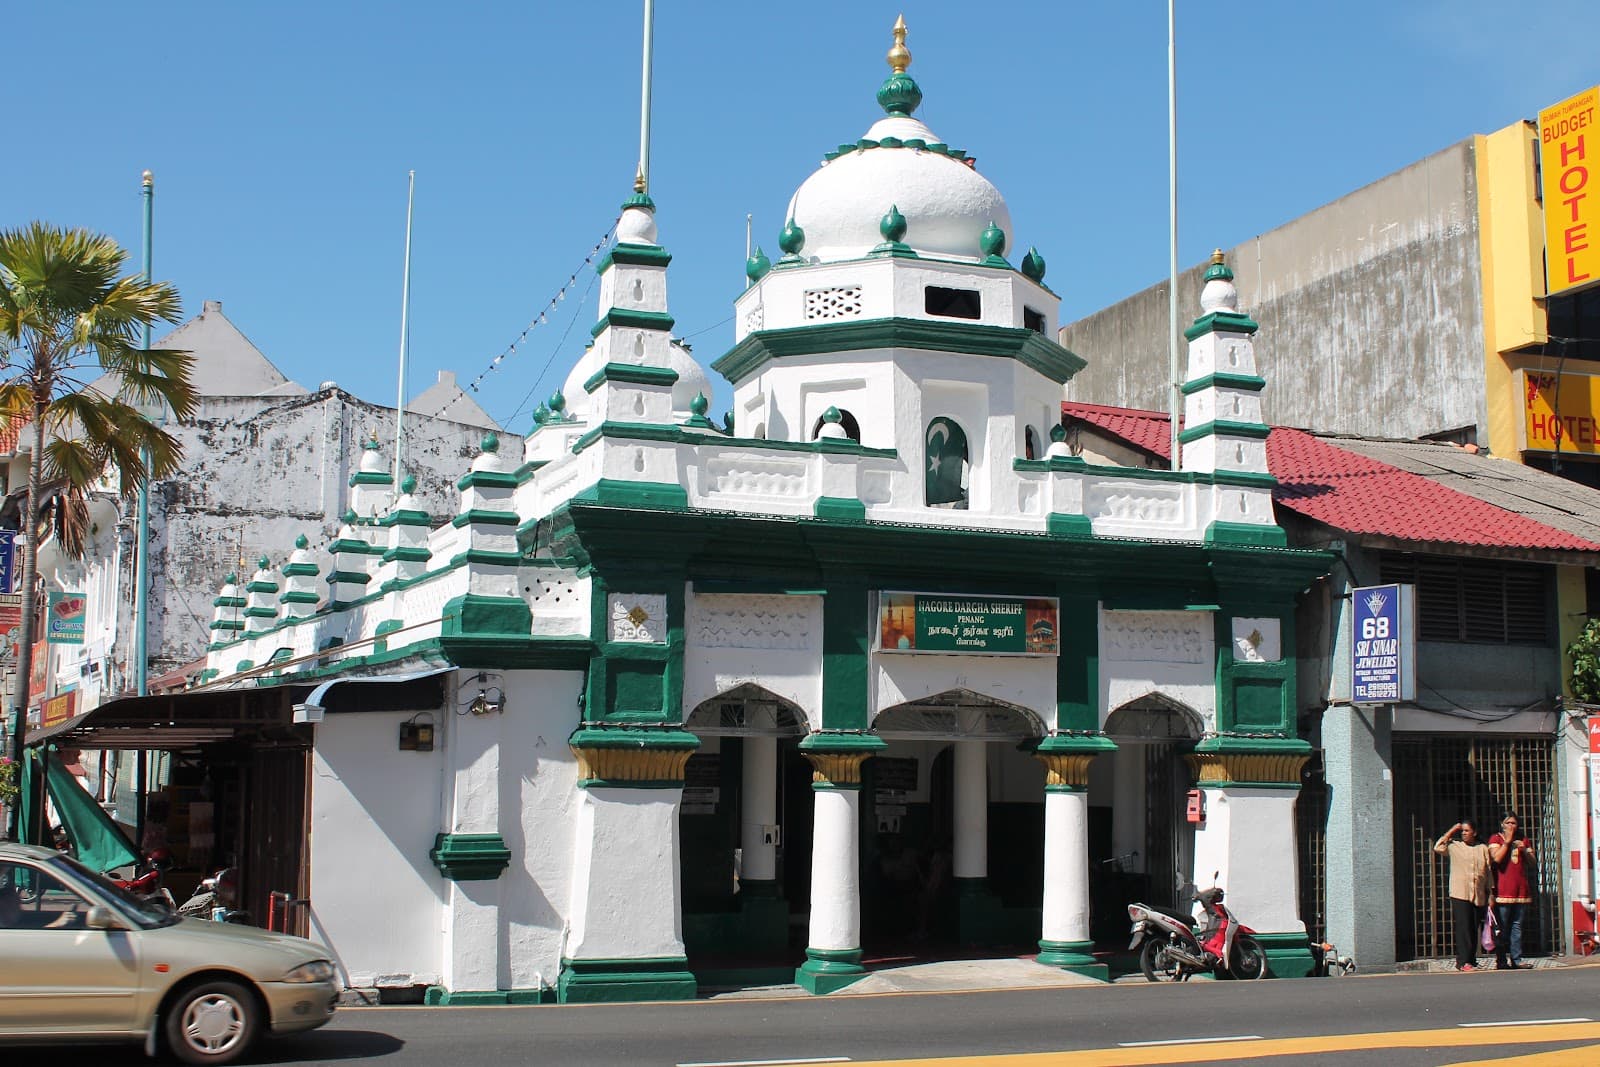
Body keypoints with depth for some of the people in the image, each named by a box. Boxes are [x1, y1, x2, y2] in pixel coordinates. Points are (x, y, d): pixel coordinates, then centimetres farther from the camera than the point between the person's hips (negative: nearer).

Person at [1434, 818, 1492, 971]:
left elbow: (1489, 871, 13)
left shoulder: (1483, 848, 12)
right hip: (1460, 895, -2)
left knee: (1474, 930, 6)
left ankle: (1472, 960, 12)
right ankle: (1464, 962, -9)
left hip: (1479, 896, 2)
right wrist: (1451, 831, 0)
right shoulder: (1454, 846, 8)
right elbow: (1438, 847, -8)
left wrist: (1491, 894, 9)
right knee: (1463, 928, -8)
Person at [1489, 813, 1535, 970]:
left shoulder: (1524, 840, 18)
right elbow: (1496, 858, -12)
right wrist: (1507, 841, -9)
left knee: (1517, 925, 5)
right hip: (1503, 889, -5)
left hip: (1521, 889, 5)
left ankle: (1516, 959, 7)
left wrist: (1524, 851, -4)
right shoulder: (1495, 839, 4)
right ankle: (1501, 961, -4)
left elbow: (1532, 863, 13)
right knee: (1502, 926, -6)